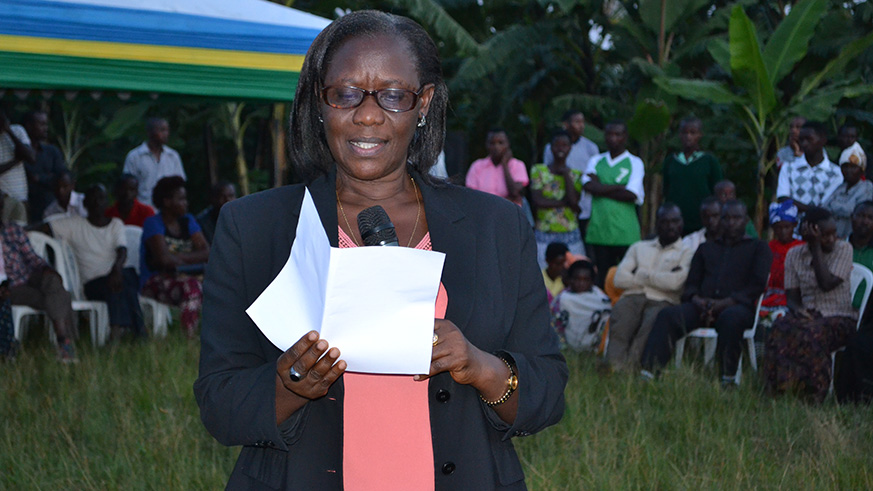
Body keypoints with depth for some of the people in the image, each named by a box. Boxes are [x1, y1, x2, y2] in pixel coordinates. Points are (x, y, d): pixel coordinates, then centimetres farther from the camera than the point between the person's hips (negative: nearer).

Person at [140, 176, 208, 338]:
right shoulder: (153, 223, -4)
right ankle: (189, 338, -46)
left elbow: (207, 252, 4)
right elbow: (164, 258, -18)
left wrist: (177, 258, -9)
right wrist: (191, 258, -2)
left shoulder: (188, 221, 15)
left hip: (185, 277, 6)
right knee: (191, 285, -37)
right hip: (156, 281, -6)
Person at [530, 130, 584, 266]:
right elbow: (538, 201, -7)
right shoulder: (538, 170, 5)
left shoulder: (576, 175, 9)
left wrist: (566, 174, -1)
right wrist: (565, 202, -6)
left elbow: (574, 202, -8)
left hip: (570, 236, 1)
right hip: (544, 236, -1)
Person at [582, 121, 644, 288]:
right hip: (599, 230, 3)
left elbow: (632, 195, -9)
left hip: (626, 234, -3)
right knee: (603, 278, 5)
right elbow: (587, 185, -4)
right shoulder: (596, 161, 15)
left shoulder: (635, 163, 5)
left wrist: (601, 189, -4)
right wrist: (618, 187, -8)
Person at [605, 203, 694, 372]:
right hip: (633, 298, 3)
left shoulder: (687, 253, 17)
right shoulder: (639, 247, 28)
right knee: (620, 325, -33)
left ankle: (630, 369, -50)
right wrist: (659, 278, 5)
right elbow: (620, 278, 12)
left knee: (651, 326, -39)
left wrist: (641, 274, 7)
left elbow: (674, 282, -4)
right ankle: (616, 369, -50)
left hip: (662, 302, -3)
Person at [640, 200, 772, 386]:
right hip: (702, 306, 3)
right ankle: (649, 372, -38)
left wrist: (724, 303, -12)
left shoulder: (758, 248, 17)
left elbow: (757, 285, 3)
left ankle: (728, 379, -37)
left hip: (737, 306, -3)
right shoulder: (706, 248, 29)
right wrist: (697, 300, -6)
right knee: (668, 315, -26)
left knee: (731, 317, -41)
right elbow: (691, 282, 20)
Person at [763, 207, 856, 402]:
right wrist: (797, 309, -18)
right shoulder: (794, 255, 9)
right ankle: (784, 391, -32)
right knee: (781, 329, -32)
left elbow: (827, 284, -14)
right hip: (808, 315, 3)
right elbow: (792, 296, 7)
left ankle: (812, 395, -29)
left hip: (840, 318, -3)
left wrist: (816, 247, -11)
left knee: (812, 334, -36)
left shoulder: (843, 249, 0)